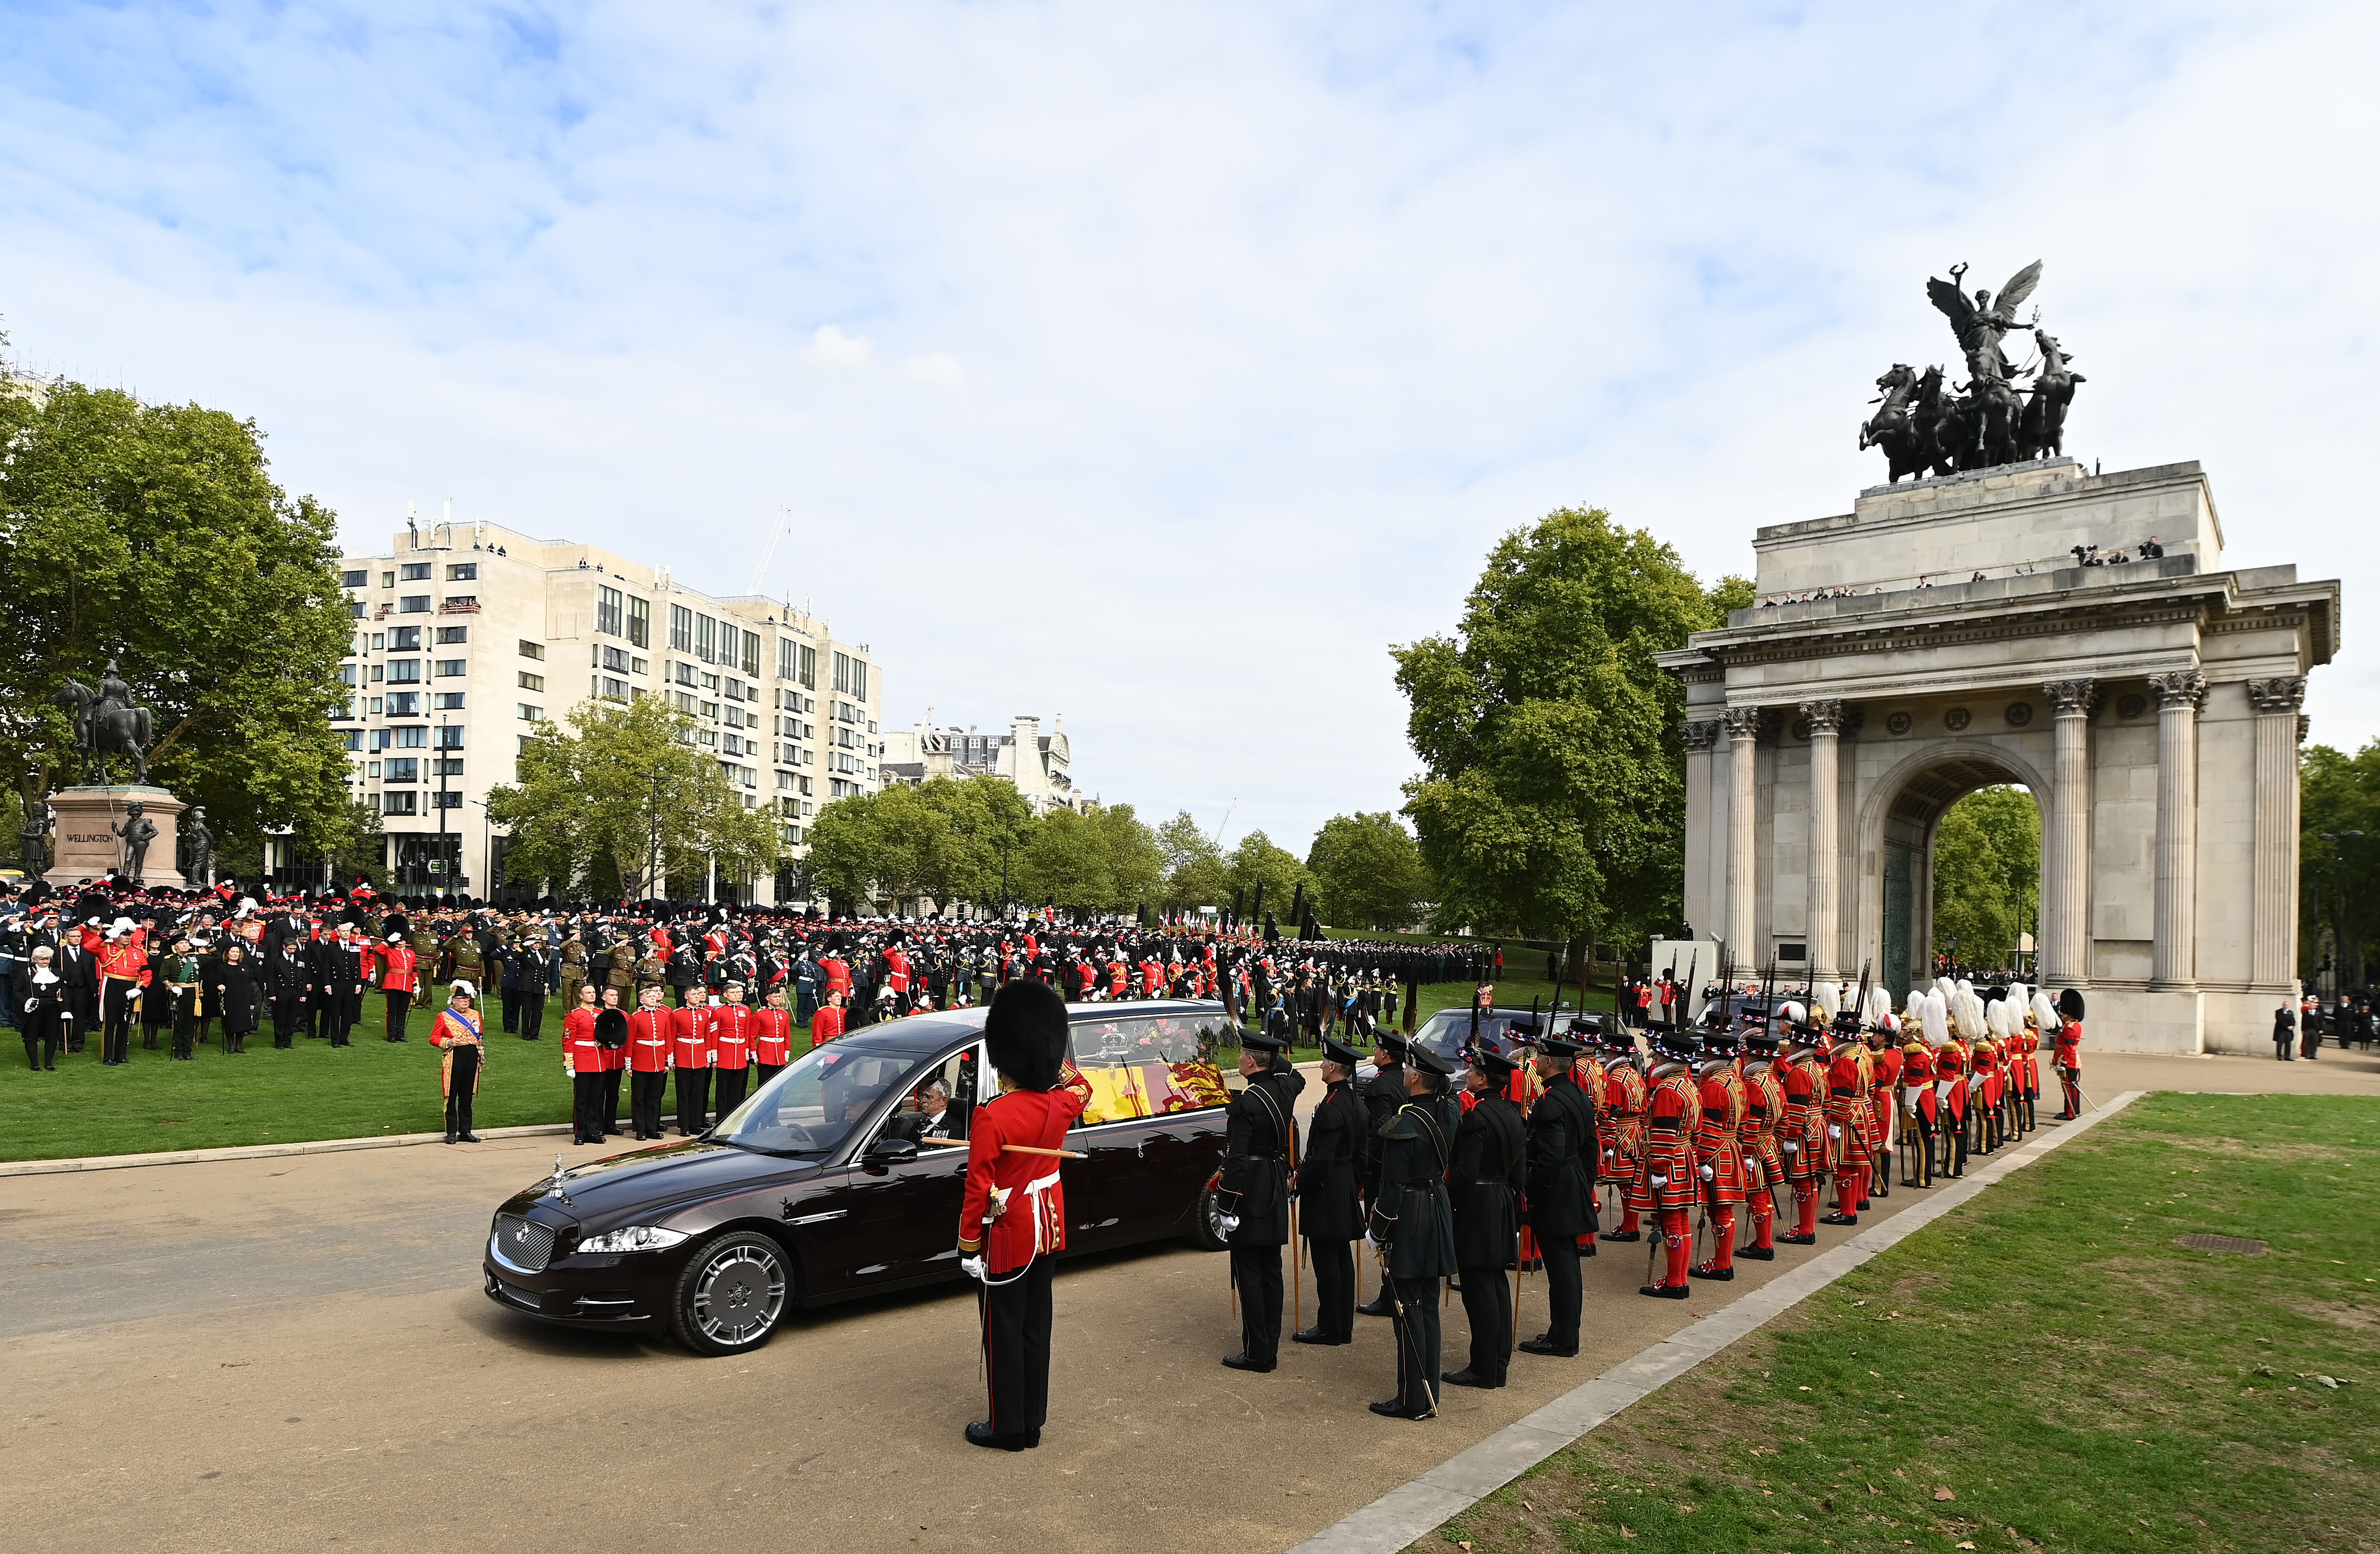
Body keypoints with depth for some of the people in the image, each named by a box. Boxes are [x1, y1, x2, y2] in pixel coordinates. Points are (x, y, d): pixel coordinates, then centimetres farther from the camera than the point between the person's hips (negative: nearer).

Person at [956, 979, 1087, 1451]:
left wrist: (968, 1245, -9)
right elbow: (1082, 1089, 20)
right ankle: (1033, 1422, 27)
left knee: (1004, 1329, 8)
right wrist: (1053, 1060, 15)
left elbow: (978, 1191, -20)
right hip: (1050, 1225, 6)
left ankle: (1007, 1427, 19)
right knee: (1036, 1324, 16)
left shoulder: (991, 1117, -25)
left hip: (1009, 1235, -6)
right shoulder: (1059, 1105, -7)